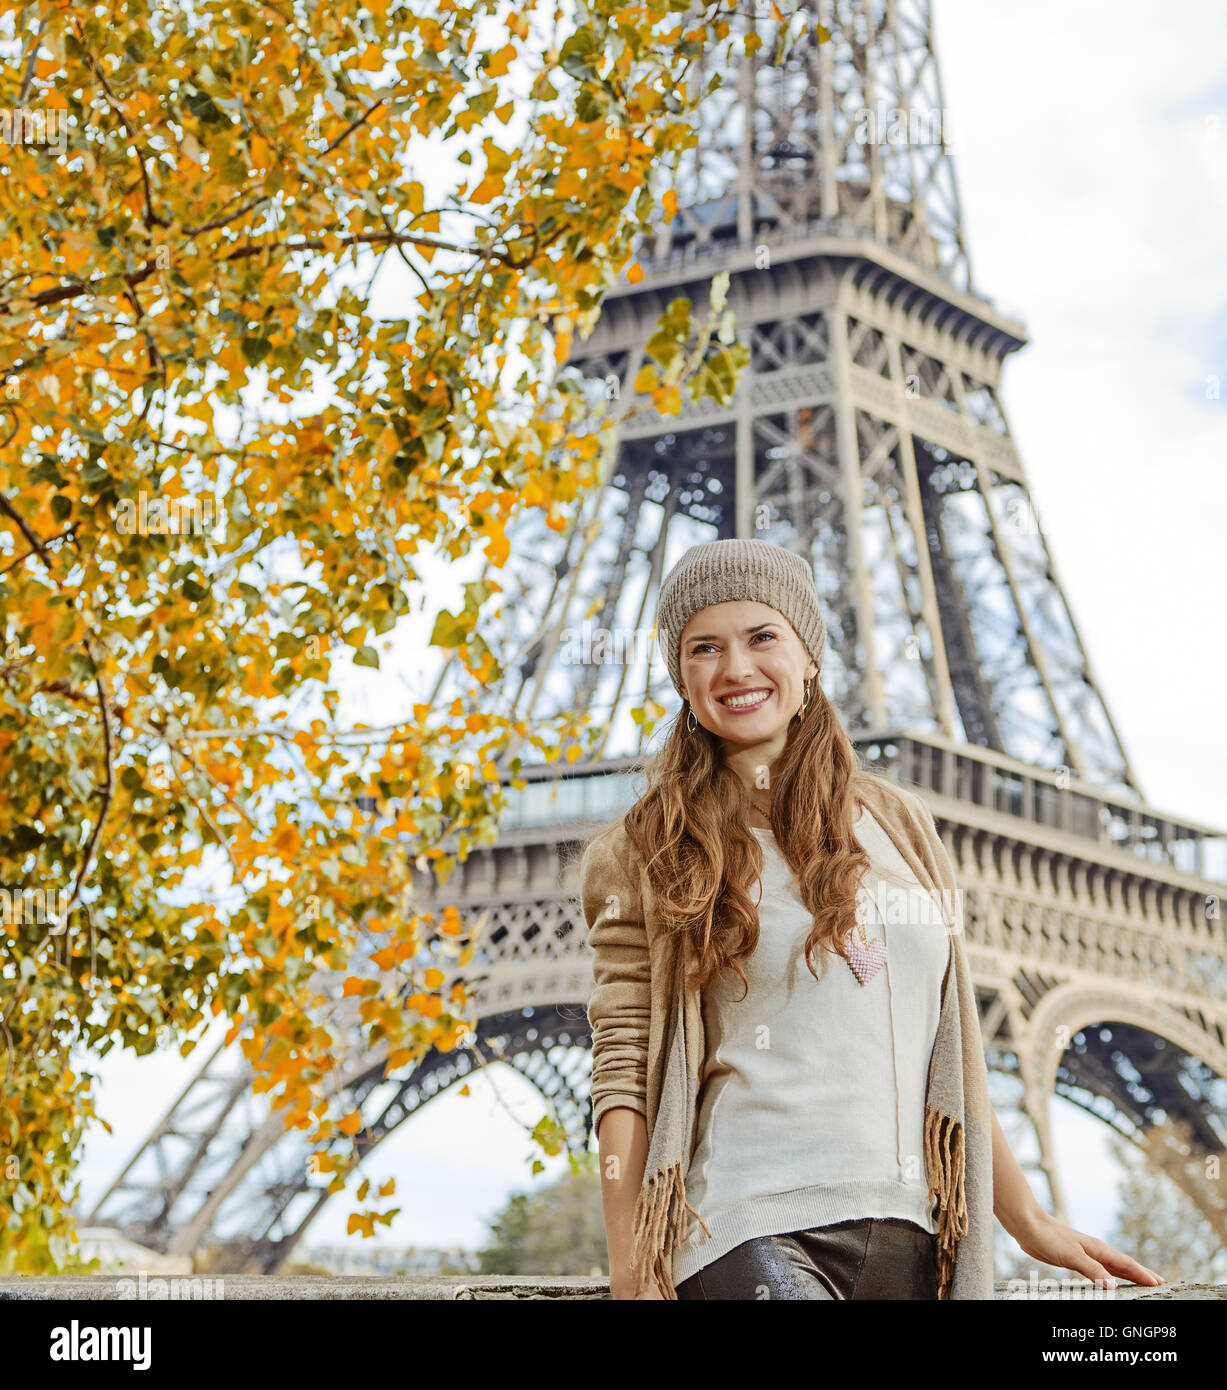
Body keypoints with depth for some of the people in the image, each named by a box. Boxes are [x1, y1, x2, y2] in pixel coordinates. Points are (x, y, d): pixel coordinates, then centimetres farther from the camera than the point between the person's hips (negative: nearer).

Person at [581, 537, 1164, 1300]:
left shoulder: (898, 823, 15)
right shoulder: (644, 856, 5)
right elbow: (623, 1072, -1)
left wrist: (1028, 1219, 19)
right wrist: (631, 1272, -8)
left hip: (900, 1234, 4)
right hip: (748, 1229, -4)